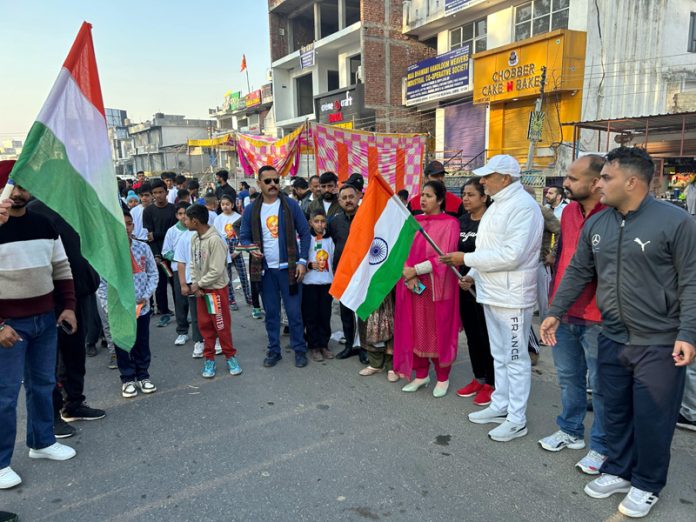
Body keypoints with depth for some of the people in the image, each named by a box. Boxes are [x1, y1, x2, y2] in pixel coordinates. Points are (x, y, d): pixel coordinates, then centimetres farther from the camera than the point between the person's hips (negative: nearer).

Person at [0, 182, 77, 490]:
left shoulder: (45, 224, 5)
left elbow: (61, 268, 10)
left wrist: (68, 306, 3)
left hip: (47, 318, 5)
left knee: (43, 383, 15)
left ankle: (41, 442, 31)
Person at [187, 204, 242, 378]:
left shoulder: (215, 240, -22)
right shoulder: (194, 238, 3)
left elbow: (216, 271, -23)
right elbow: (193, 263, 9)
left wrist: (198, 284, -13)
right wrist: (194, 284, -5)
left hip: (217, 289, -7)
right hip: (201, 289, 7)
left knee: (222, 326, 3)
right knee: (204, 325, 11)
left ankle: (230, 356, 20)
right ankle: (209, 359, 23)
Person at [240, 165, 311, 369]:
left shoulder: (290, 205, -3)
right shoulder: (251, 210, 3)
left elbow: (305, 232, -1)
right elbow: (244, 236, 8)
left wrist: (302, 261, -8)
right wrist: (251, 248, -14)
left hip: (289, 268, -2)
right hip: (265, 269, 2)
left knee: (294, 312, 3)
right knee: (271, 313, 12)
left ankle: (300, 350, 17)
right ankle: (273, 350, 25)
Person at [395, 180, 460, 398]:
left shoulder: (450, 223, -5)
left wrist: (416, 270, -16)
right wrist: (407, 273, -13)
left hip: (436, 285, -4)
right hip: (412, 284, 5)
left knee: (438, 330, 2)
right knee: (415, 329, 8)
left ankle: (442, 378, 17)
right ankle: (421, 375, 21)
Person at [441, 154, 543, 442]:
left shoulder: (523, 206, -17)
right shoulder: (497, 205, 15)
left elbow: (511, 255, -26)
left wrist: (466, 259, -20)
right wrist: (473, 274, 6)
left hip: (512, 297, -10)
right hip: (491, 293, 10)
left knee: (515, 358, 2)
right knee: (499, 355, 19)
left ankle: (517, 419, 15)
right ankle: (500, 406, 32)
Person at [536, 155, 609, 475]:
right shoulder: (569, 211, 6)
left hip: (596, 319, -7)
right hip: (564, 313, 7)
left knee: (600, 385, 8)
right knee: (568, 377, 20)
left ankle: (601, 447, 26)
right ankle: (571, 431, 38)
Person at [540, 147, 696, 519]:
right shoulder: (596, 224, 5)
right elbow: (577, 272, 10)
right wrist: (555, 312, 7)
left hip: (660, 343, -5)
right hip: (612, 338, 5)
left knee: (652, 418, 8)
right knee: (615, 412, 16)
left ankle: (647, 484, 28)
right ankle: (618, 471, 35)